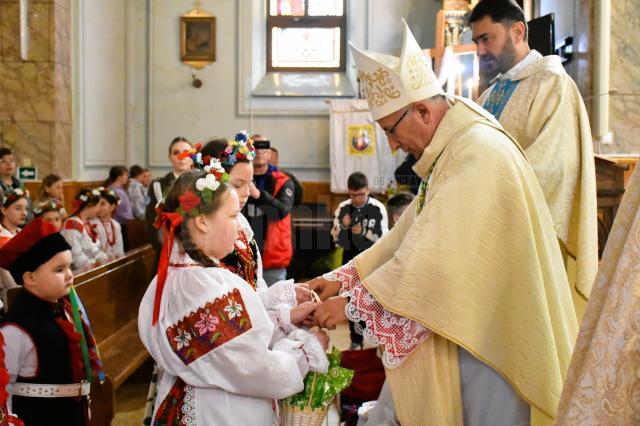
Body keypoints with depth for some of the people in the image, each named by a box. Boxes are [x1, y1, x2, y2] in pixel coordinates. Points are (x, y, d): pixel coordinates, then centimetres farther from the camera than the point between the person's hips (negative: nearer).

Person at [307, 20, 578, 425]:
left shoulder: (477, 153, -21)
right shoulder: (451, 150, 11)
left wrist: (353, 303, -18)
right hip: (471, 326, 9)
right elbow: (409, 235, 10)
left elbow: (434, 256, -26)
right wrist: (343, 278, 4)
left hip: (491, 337, -9)